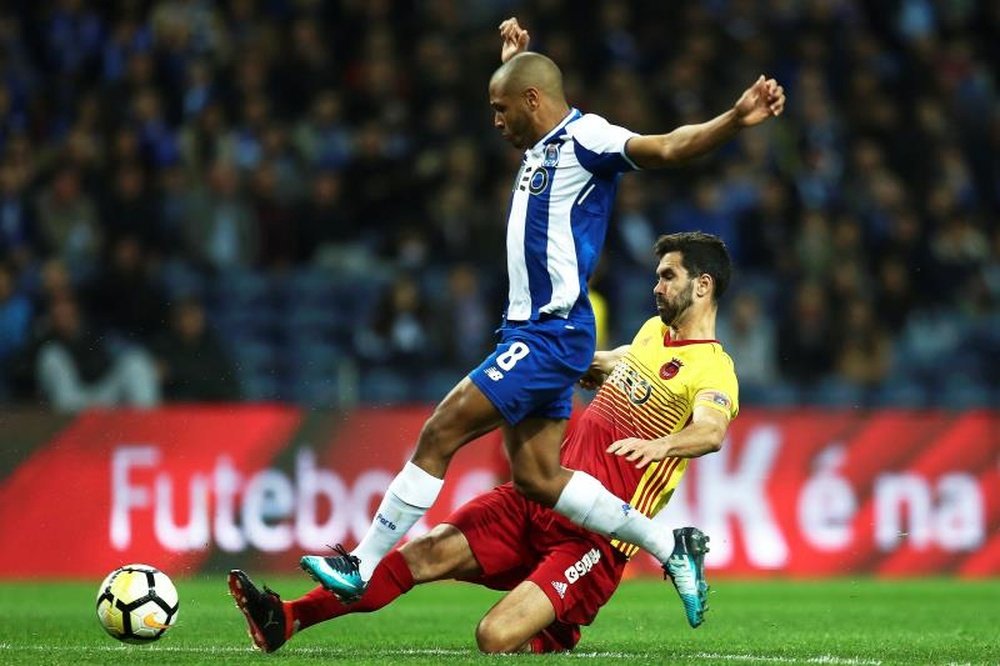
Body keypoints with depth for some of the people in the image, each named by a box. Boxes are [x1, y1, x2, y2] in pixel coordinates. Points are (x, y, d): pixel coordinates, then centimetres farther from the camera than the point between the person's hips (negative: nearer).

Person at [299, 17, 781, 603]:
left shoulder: (584, 137, -11)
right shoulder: (544, 147, 17)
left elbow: (666, 148, -24)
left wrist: (735, 121, -38)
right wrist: (513, 62, 46)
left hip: (550, 335, -10)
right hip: (533, 334, 10)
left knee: (440, 434, -10)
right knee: (536, 477, 8)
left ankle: (362, 566, -5)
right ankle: (669, 547, 13)